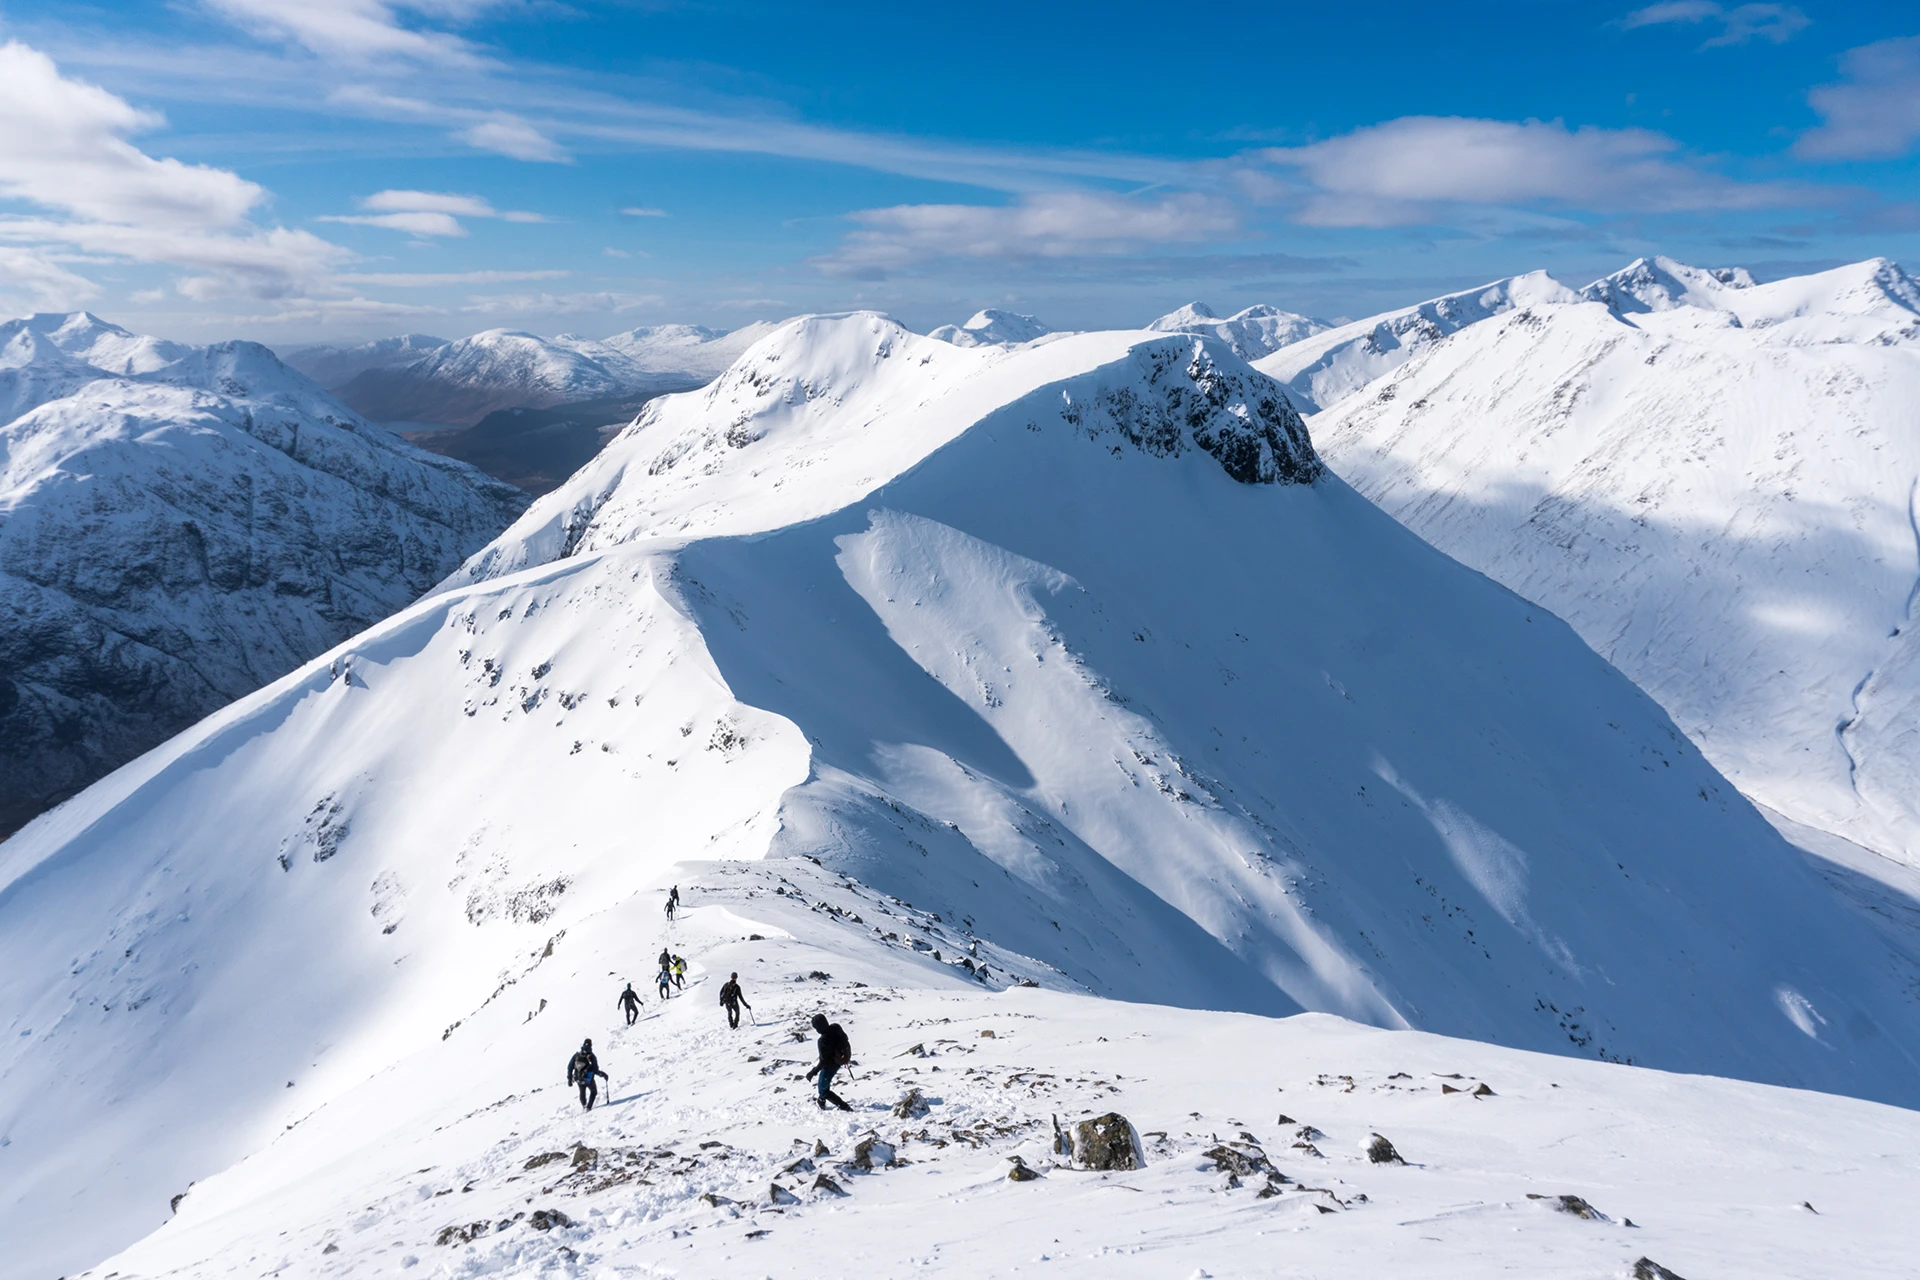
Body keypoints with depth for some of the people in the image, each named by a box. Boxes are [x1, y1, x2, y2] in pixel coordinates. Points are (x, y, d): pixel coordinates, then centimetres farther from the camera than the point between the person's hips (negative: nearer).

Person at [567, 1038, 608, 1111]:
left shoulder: (576, 1055, -5)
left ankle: (583, 1106, 46)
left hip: (578, 1079, 4)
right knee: (593, 1092, 21)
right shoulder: (591, 1056, -17)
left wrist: (569, 1078, 8)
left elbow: (570, 1067, -1)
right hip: (588, 1080, -4)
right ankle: (588, 1107, 10)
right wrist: (603, 1074, -3)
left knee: (582, 1092, 29)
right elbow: (595, 1070, -18)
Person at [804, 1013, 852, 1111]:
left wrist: (813, 1072, -17)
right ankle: (822, 1101, 54)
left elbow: (824, 1061, -29)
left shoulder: (823, 1040, -36)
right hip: (841, 1060, 8)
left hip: (831, 1065, -8)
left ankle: (845, 1107, 5)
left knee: (823, 1090, 10)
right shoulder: (835, 1027, -16)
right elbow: (845, 1039, 5)